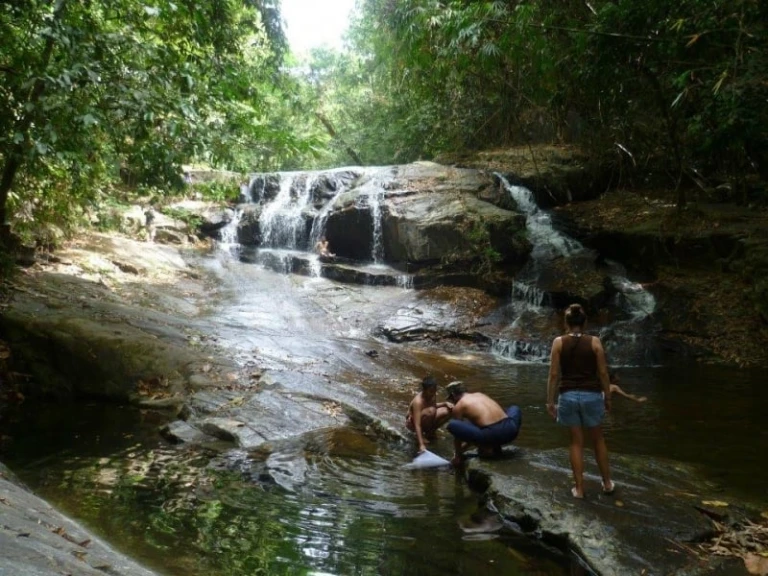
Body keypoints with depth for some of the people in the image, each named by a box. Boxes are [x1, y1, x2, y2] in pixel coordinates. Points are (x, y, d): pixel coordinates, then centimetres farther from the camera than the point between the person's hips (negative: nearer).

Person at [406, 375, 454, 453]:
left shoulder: (433, 395, -12)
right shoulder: (418, 401, -35)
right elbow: (417, 425, -40)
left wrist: (445, 403, -5)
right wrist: (421, 445, -47)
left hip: (424, 420, 8)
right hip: (412, 423, -8)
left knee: (448, 411, -7)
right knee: (431, 411, -36)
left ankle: (430, 431, 7)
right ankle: (421, 435, -12)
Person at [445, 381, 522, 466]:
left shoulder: (458, 407, 10)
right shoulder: (480, 394, 28)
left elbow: (459, 433, 14)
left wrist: (457, 456, 30)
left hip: (492, 434, -6)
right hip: (510, 430, 6)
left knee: (452, 425, 1)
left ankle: (486, 447, 7)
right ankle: (496, 446, 23)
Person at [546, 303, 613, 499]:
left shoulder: (559, 342, -4)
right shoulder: (594, 342, -4)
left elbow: (554, 374, -5)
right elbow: (603, 373, -2)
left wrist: (550, 400, 2)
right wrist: (607, 397, 9)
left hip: (568, 396, 0)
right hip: (592, 395, 0)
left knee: (576, 442, 10)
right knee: (598, 440, 18)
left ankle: (579, 488, 12)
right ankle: (607, 483, 28)